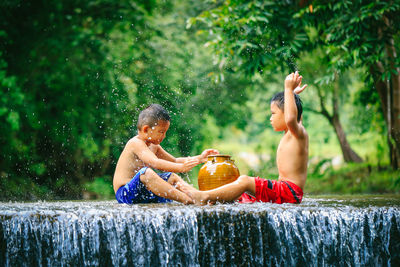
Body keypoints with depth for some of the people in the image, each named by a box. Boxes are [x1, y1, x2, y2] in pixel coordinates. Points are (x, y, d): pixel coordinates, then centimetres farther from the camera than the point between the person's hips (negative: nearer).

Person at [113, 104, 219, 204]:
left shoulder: (153, 146, 15)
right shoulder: (136, 143, -16)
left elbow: (174, 161, 25)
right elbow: (155, 163, -31)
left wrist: (199, 159, 15)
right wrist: (181, 168, -39)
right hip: (125, 194, -10)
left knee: (172, 177, 14)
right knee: (146, 172, -34)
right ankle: (186, 199, -40)